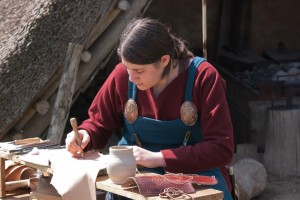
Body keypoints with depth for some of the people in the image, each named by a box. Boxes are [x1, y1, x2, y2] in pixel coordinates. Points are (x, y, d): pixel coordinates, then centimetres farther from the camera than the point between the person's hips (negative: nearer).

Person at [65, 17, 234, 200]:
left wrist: (159, 158, -23)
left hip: (195, 173, -1)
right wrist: (85, 136, -13)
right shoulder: (122, 75, -6)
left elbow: (222, 148, -18)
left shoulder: (203, 77, -15)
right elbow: (99, 125, 11)